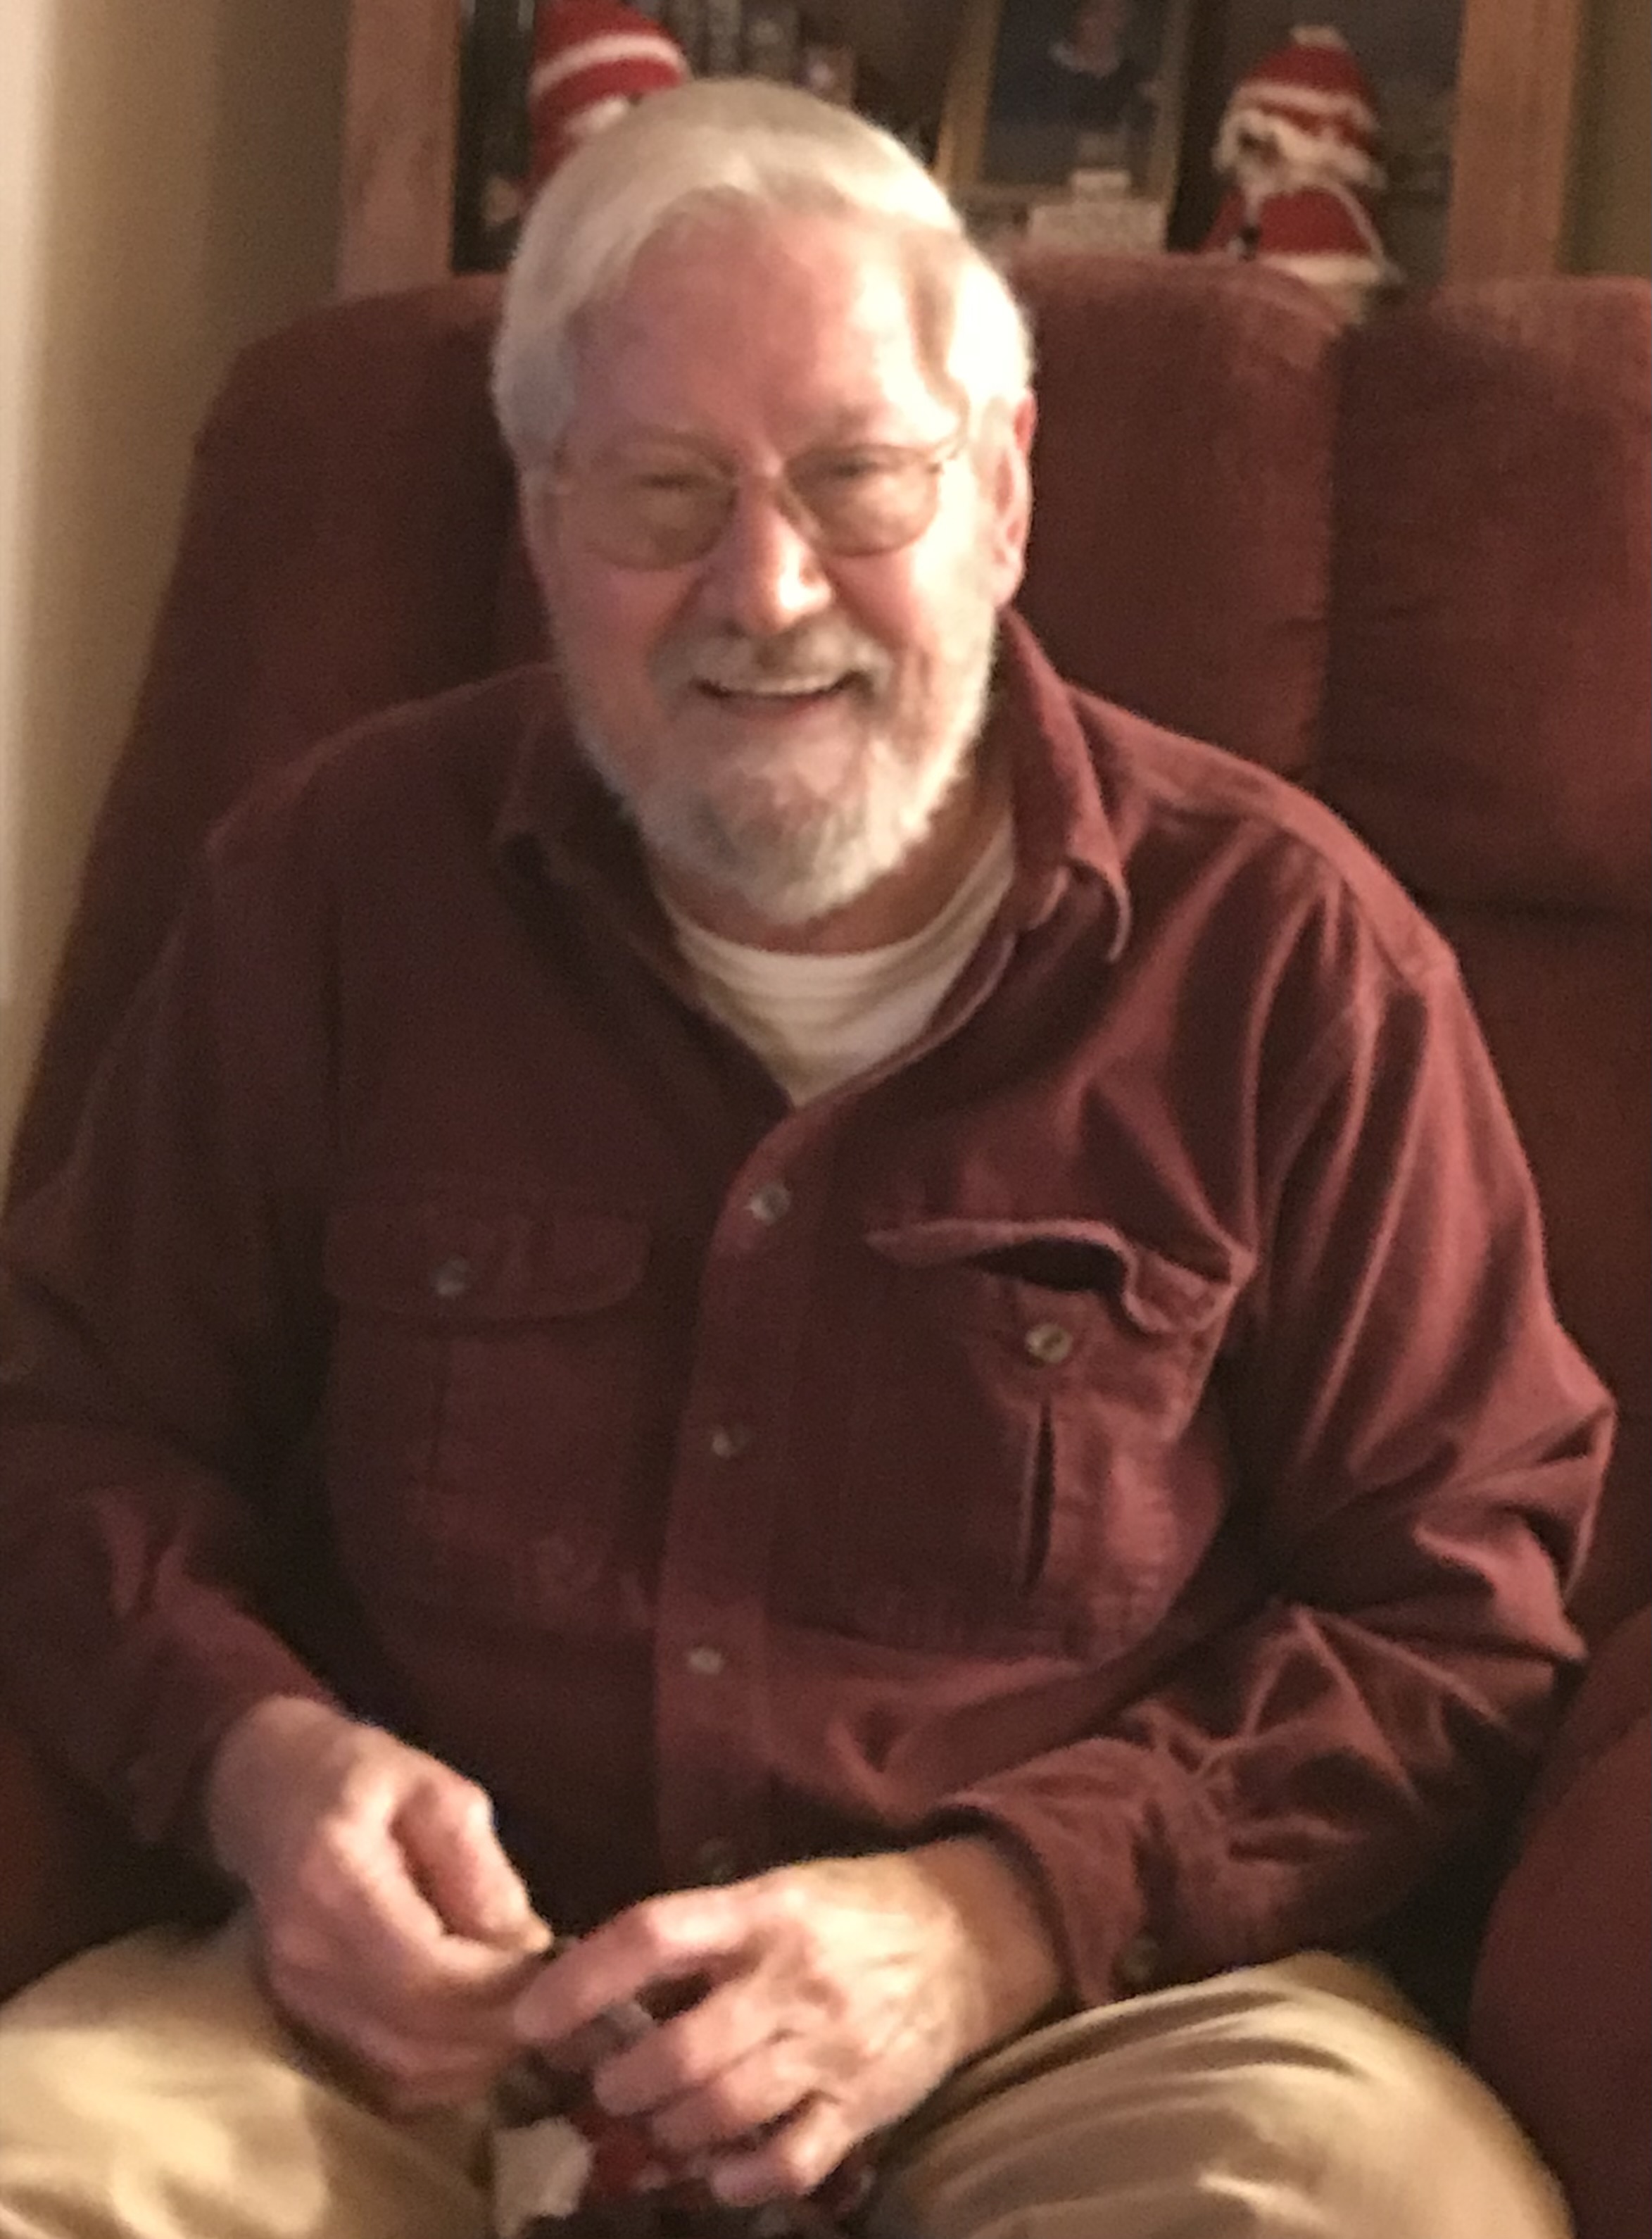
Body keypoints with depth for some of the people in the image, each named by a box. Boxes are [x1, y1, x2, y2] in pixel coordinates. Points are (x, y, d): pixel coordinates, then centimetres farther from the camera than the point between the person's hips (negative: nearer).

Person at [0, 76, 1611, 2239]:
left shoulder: (1283, 945, 0)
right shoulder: (345, 881, 6)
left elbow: (1456, 1615, 1)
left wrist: (989, 1926, -14)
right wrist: (254, 1755, -8)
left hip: (1097, 2001, -1)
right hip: (445, 2010, 2)